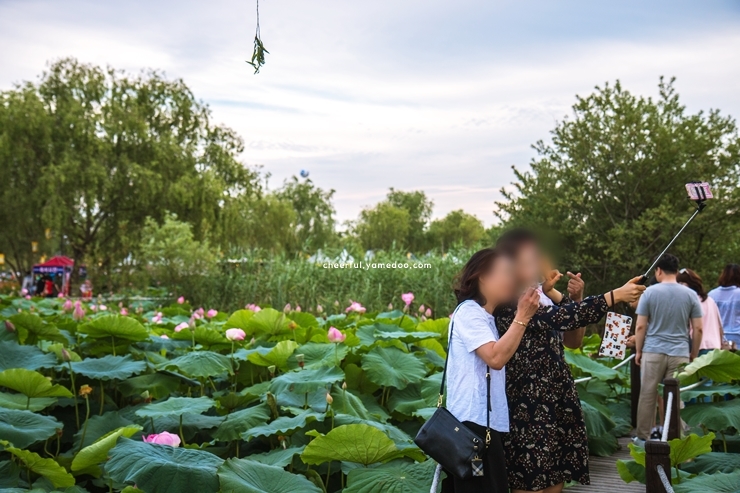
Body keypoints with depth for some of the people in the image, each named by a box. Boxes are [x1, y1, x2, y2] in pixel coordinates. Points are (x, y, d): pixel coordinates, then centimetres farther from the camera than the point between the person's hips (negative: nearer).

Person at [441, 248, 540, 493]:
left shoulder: (485, 316, 19)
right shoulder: (469, 312, -12)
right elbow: (496, 358, -23)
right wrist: (522, 316, -19)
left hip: (486, 420, 10)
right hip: (473, 421, -10)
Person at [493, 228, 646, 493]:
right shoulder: (506, 306, -17)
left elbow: (574, 340, 15)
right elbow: (562, 317, -29)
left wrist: (575, 299, 0)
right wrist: (616, 295, -26)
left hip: (557, 408, 8)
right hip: (529, 414, -8)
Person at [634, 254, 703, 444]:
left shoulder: (650, 292, -3)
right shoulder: (690, 295, 2)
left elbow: (640, 326, -3)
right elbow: (698, 328, 3)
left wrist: (638, 351, 8)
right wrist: (694, 354, 13)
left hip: (653, 352, -1)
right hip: (680, 353, 1)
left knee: (647, 396, 6)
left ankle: (643, 437, 13)